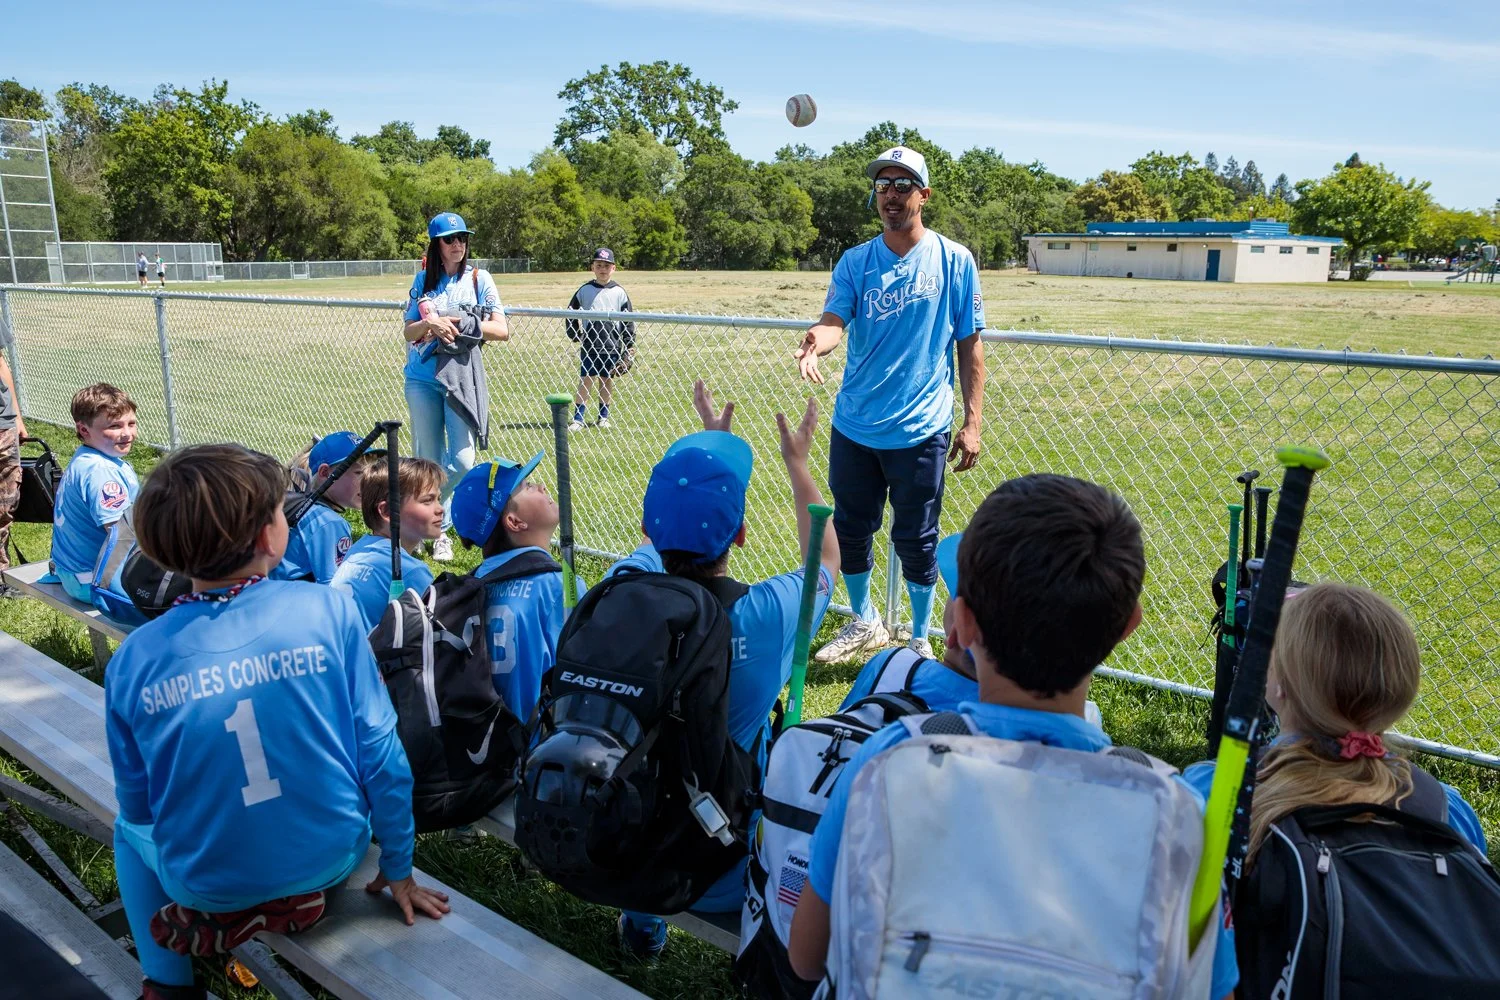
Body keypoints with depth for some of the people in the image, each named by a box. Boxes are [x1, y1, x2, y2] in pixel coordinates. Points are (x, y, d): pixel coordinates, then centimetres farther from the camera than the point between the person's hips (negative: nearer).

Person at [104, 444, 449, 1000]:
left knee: (130, 828, 33)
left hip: (208, 883, 0)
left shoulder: (133, 659, -13)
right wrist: (398, 870, 3)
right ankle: (308, 892, 26)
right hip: (333, 857, 0)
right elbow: (381, 755, -12)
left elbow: (139, 805, -1)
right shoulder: (329, 610, -17)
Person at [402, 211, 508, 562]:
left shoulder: (479, 278, 3)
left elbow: (502, 330, -4)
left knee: (462, 460, -11)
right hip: (422, 378, 2)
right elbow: (409, 332, 7)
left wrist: (460, 324, -14)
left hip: (462, 376, -2)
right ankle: (436, 527, 22)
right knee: (427, 460, 5)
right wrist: (431, 324, -14)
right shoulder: (424, 279, 10)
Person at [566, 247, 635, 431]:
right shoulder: (584, 290, 3)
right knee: (585, 380, -1)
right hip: (589, 345, 0)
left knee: (607, 380, 8)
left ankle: (604, 416, 21)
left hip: (612, 345, 0)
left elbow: (628, 321, 4)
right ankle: (578, 418, 2)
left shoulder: (619, 293, 2)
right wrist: (574, 334, 7)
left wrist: (630, 345, 0)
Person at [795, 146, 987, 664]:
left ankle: (920, 641, 27)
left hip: (920, 431, -3)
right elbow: (835, 319, -12)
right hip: (853, 427, 3)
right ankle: (864, 624, 37)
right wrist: (816, 340, -36)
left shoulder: (954, 261, -2)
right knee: (849, 530, 14)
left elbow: (969, 347, 0)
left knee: (915, 541, 5)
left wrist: (972, 422, -5)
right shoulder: (855, 262, 4)